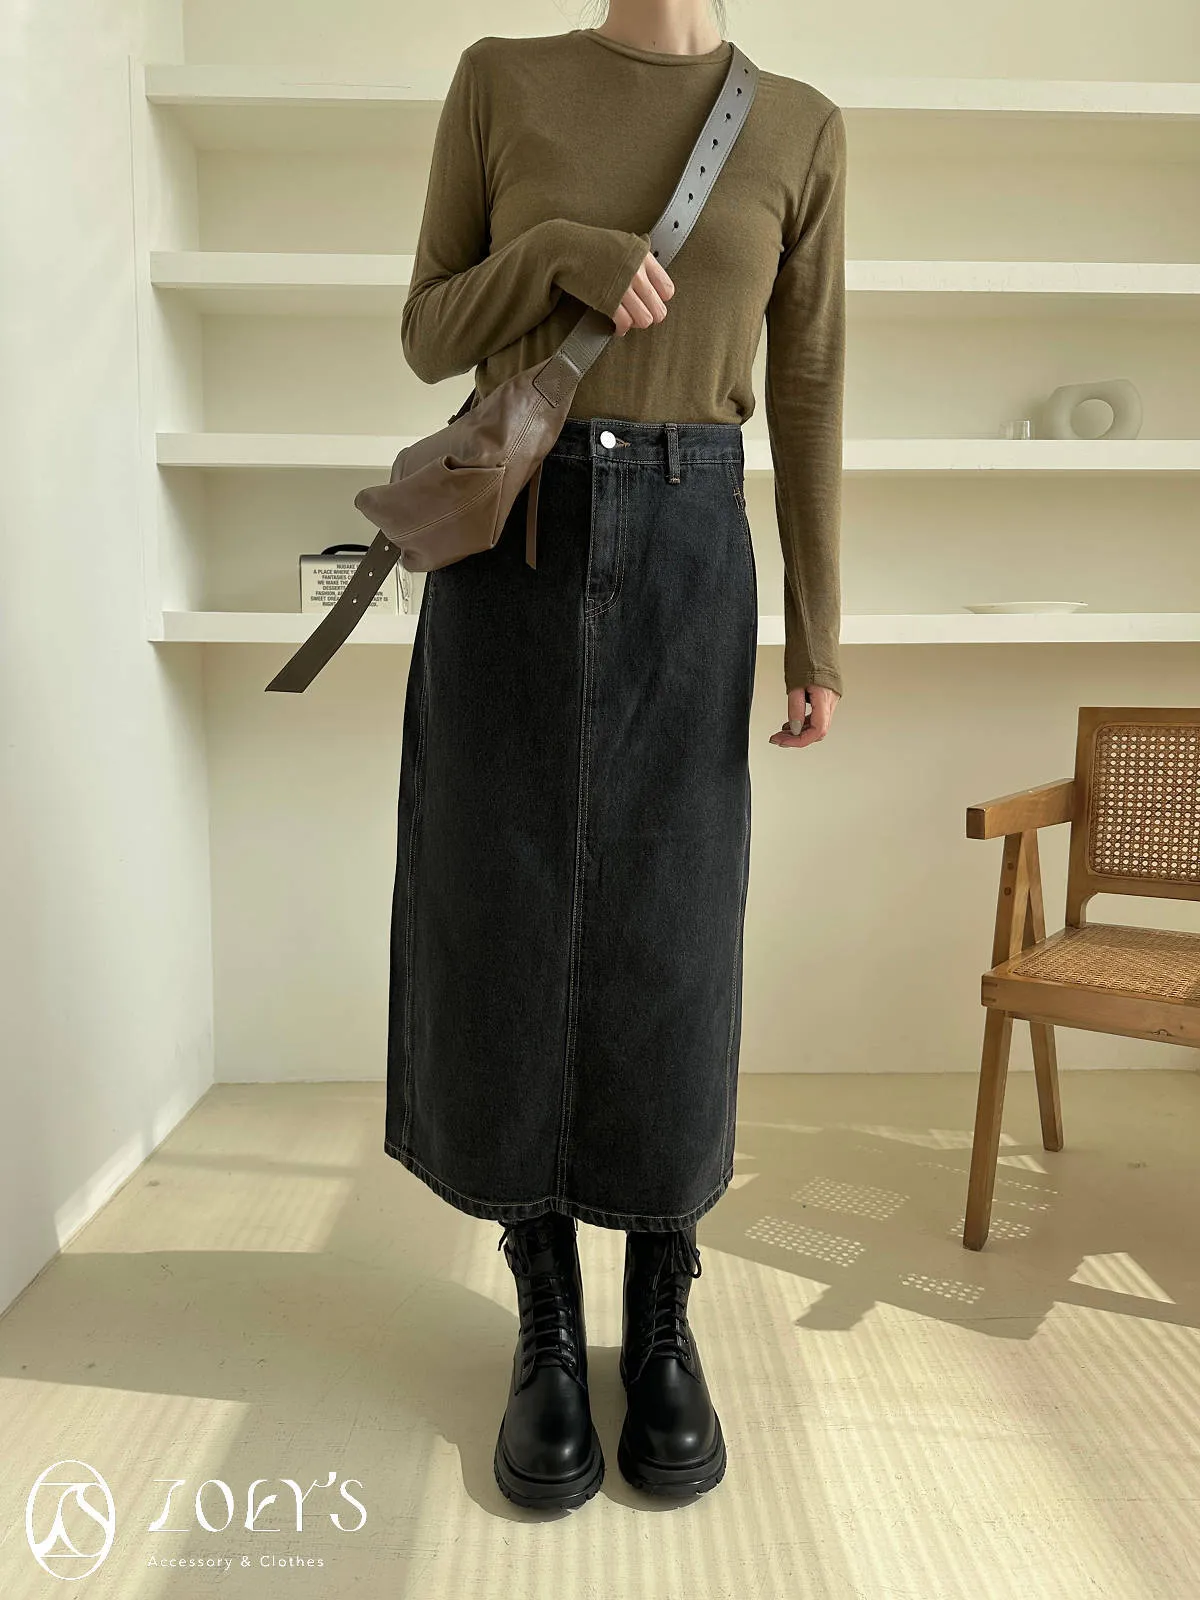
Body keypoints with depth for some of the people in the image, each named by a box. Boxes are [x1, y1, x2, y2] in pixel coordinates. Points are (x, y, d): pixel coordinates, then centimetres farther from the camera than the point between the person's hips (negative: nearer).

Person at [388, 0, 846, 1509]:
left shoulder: (799, 129, 11)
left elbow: (807, 395, 8)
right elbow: (429, 339, 8)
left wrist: (818, 637, 3)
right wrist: (560, 252, -11)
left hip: (686, 554, 0)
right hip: (511, 548, 0)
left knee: (667, 946, -1)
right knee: (508, 934, -1)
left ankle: (663, 1328, 18)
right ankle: (549, 1333, 16)